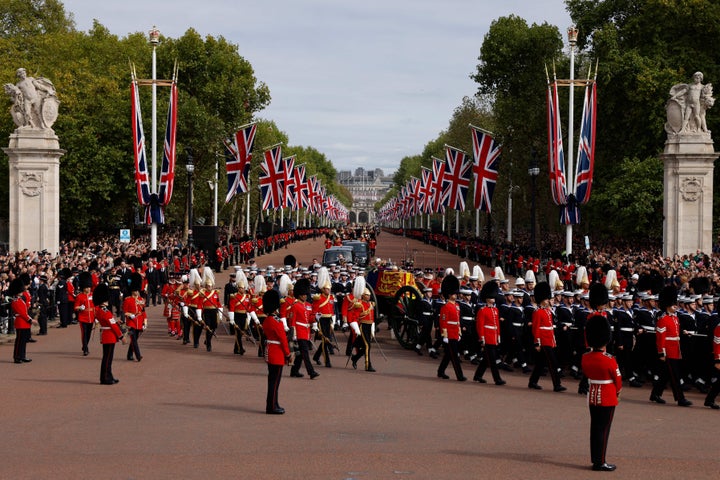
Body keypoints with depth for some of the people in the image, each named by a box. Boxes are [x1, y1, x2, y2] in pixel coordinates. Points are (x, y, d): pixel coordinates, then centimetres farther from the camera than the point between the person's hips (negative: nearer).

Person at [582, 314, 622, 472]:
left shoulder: (585, 358, -3)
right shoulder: (610, 360, -20)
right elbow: (618, 379, -8)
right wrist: (617, 392, 12)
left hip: (592, 396, 6)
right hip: (608, 398, -6)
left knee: (595, 428, 13)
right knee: (603, 429, -1)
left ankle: (595, 459, 19)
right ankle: (600, 463, 2)